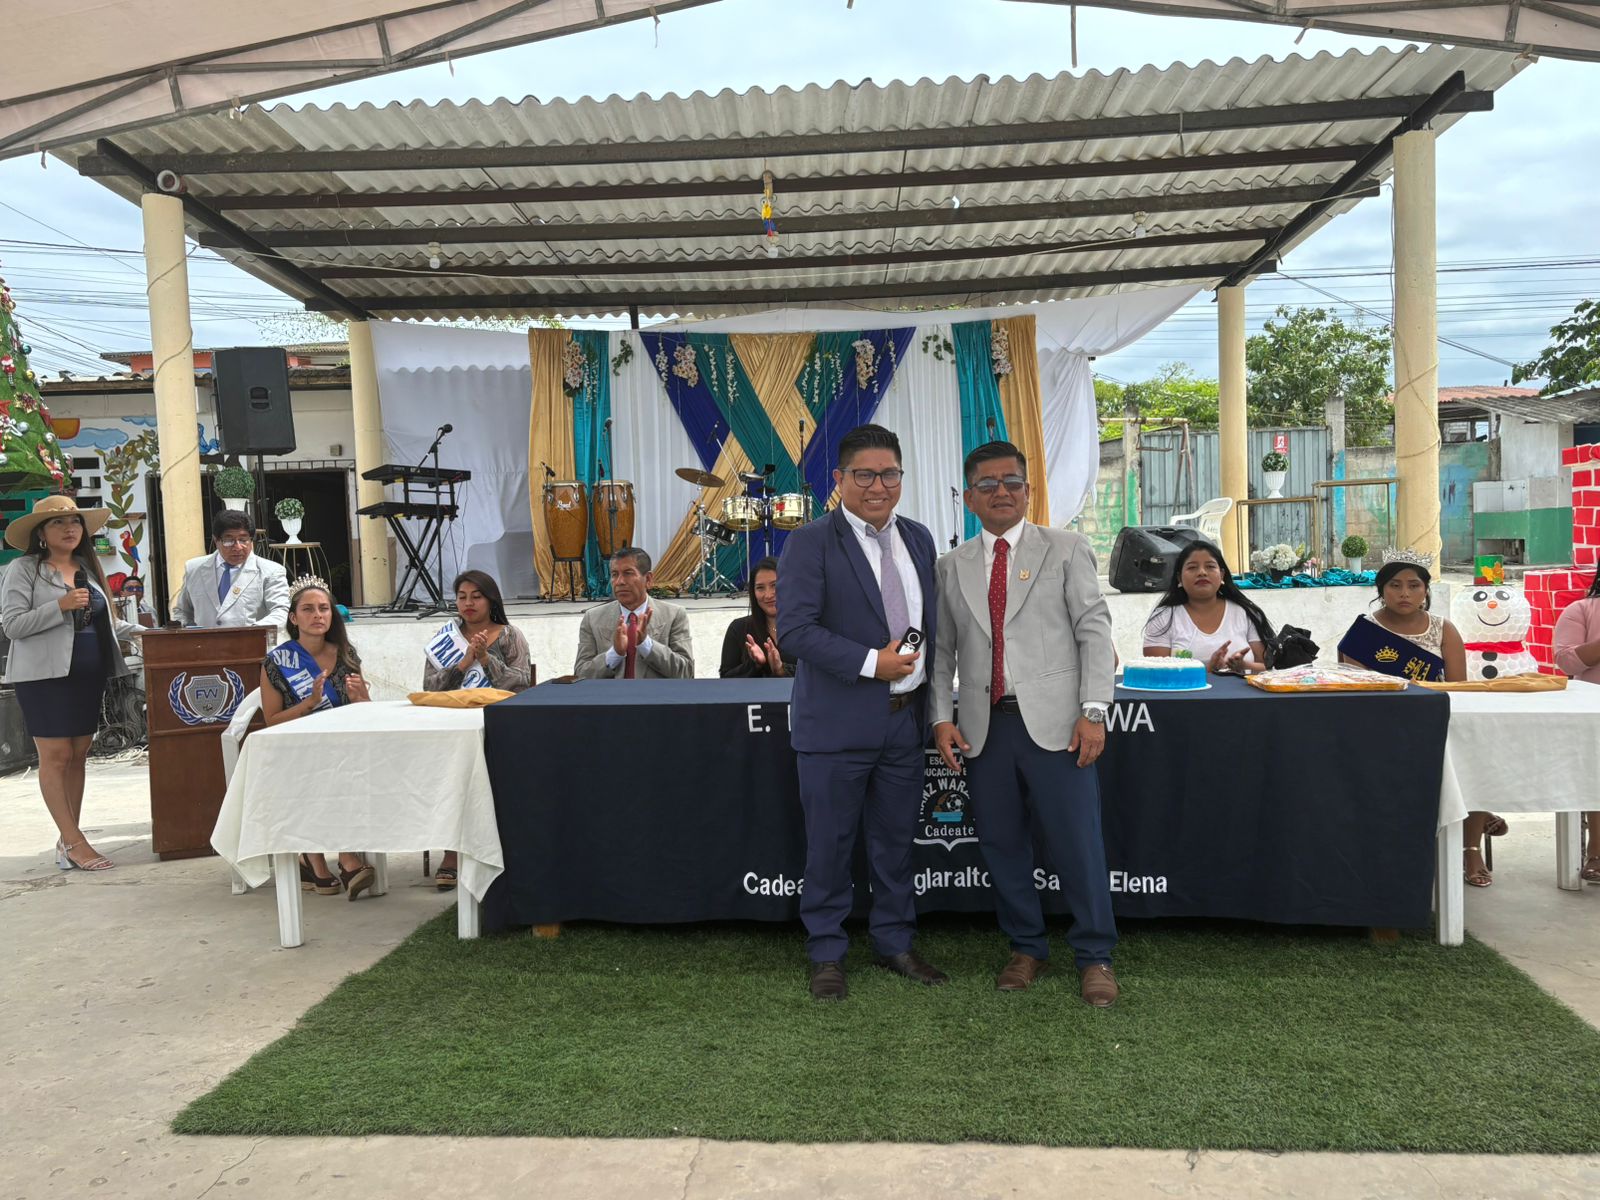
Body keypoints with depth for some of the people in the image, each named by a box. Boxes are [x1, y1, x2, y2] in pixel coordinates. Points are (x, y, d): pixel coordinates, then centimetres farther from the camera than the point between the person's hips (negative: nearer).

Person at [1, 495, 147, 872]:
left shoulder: (88, 569, 16)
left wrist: (142, 631, 15)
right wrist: (60, 606, -18)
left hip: (88, 676, 6)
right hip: (45, 676, -6)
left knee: (78, 755, 8)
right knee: (56, 755, -5)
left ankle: (67, 839, 15)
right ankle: (75, 843, -2)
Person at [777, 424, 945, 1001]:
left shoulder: (918, 538, 11)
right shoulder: (811, 542, -8)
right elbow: (794, 629, -17)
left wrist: (930, 693, 9)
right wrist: (871, 663, -19)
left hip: (905, 720, 5)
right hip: (837, 725, -5)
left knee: (896, 840, 16)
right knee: (830, 844, 6)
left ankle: (895, 943, 33)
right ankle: (826, 955, 23)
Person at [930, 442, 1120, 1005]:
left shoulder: (1066, 549, 6)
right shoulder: (953, 567, 14)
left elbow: (1095, 630, -1)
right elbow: (942, 650, 14)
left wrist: (1094, 711, -10)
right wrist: (942, 716, 2)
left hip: (1054, 722, -3)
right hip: (984, 727, 3)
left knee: (1078, 843, -2)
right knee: (1002, 845, 9)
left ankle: (1094, 957, 16)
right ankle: (1026, 949, 27)